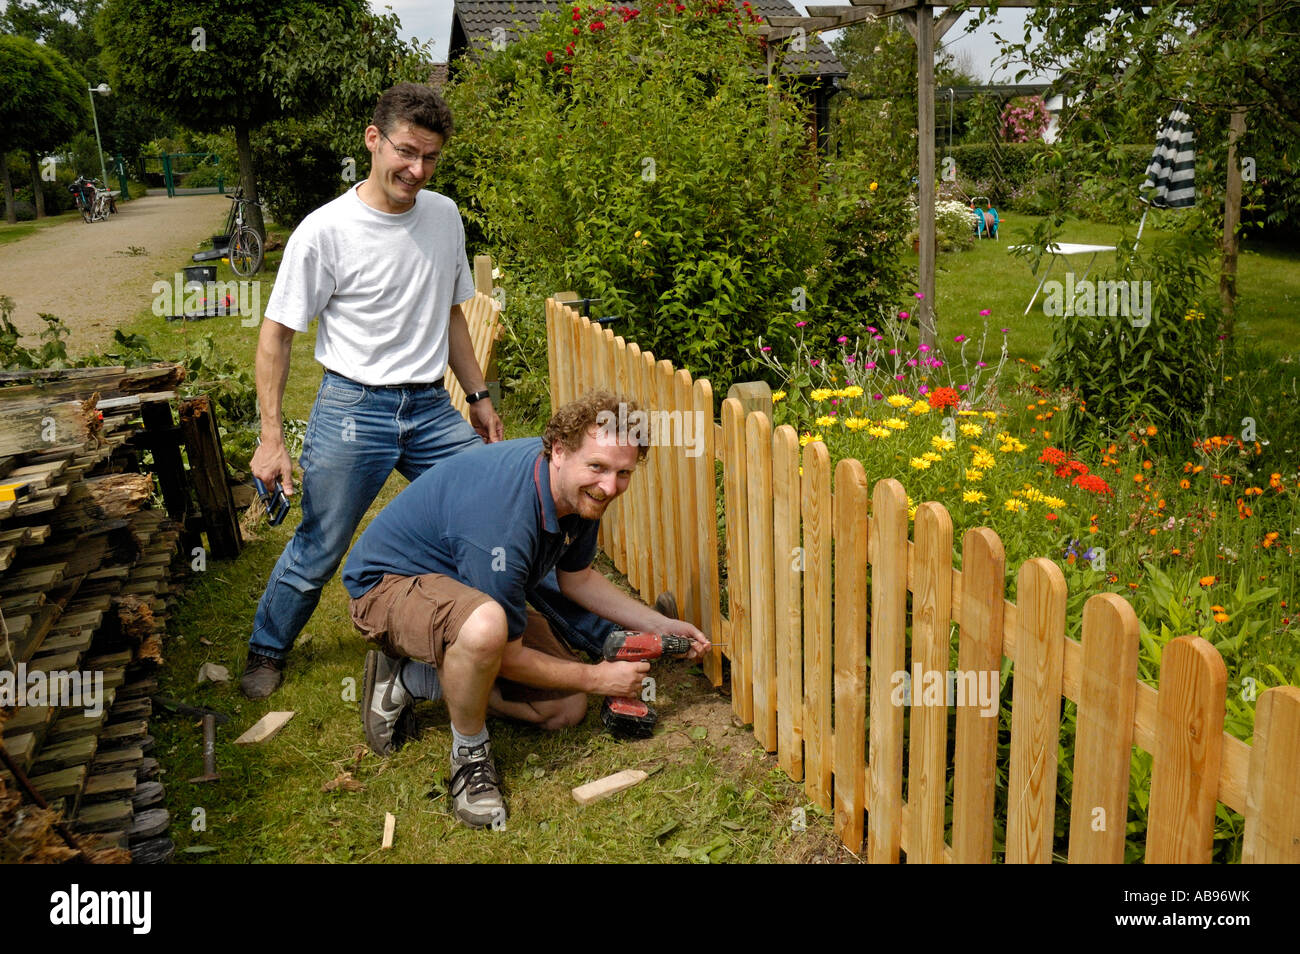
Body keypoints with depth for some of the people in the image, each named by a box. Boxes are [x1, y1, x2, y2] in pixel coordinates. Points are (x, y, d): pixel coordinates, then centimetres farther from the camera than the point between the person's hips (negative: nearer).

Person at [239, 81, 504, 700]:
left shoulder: (445, 215, 5)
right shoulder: (325, 232, -12)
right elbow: (277, 333, -7)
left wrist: (479, 396, 15)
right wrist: (271, 437, -12)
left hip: (432, 407, 5)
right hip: (353, 410, -5)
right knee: (318, 552, 5)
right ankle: (267, 651, 32)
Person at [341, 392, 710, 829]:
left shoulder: (580, 490, -11)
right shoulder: (505, 518, -37)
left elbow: (575, 578, 9)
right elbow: (508, 657, -26)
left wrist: (660, 626, 2)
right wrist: (597, 677, -14)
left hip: (470, 585, 9)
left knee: (566, 709, 5)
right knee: (486, 626, -43)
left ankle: (412, 681, 14)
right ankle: (470, 754, -12)